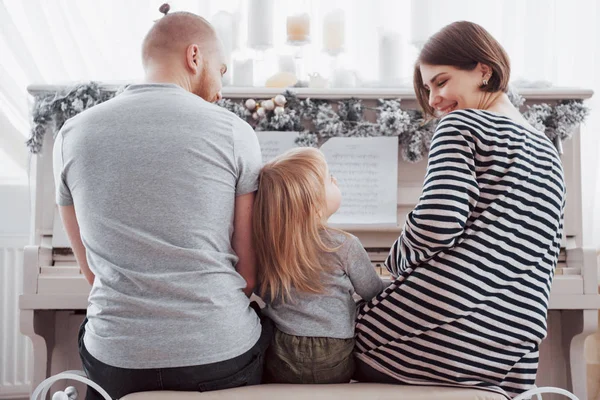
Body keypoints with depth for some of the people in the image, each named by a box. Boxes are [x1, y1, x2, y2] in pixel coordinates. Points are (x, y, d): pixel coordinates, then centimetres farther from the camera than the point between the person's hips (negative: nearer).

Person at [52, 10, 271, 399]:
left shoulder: (72, 135, 2)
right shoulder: (235, 132, -6)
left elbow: (93, 269, 7)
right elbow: (250, 270, -4)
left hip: (116, 363, 3)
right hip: (222, 355, -2)